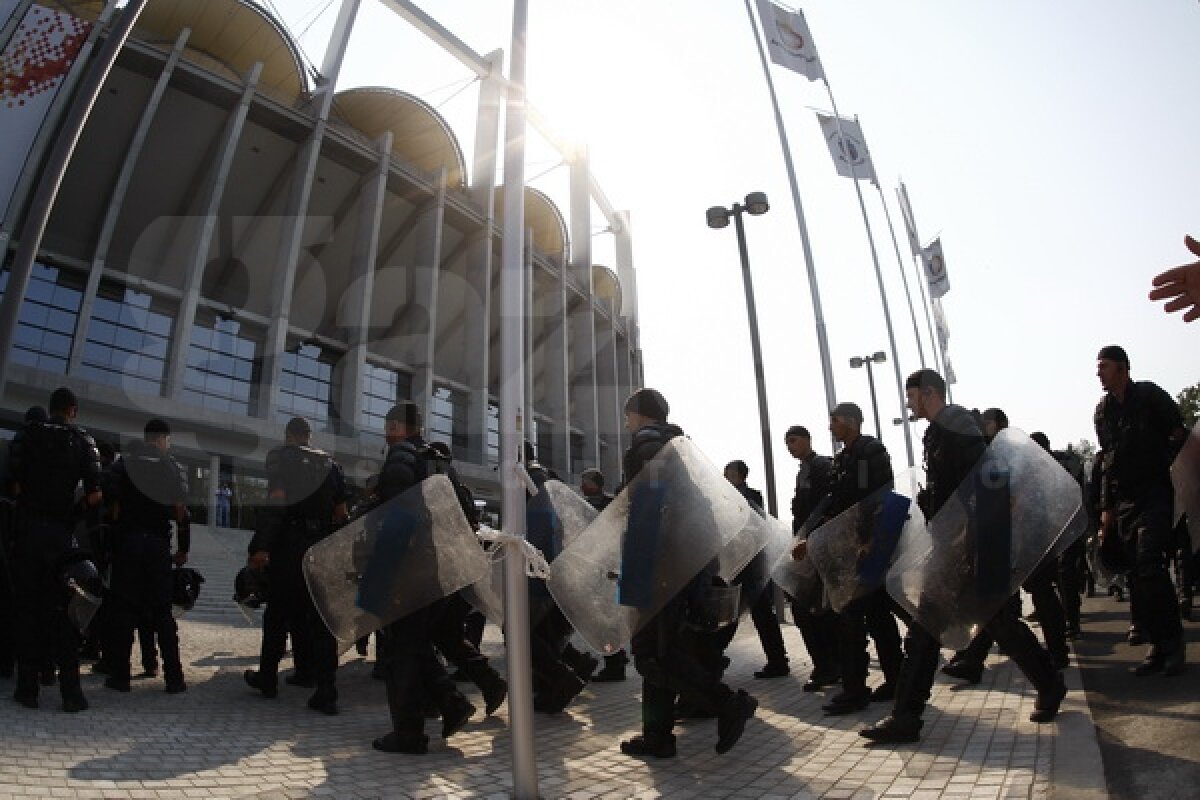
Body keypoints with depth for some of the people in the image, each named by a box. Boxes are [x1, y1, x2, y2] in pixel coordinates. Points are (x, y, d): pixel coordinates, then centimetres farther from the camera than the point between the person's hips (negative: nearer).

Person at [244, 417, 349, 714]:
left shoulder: (279, 456, -1)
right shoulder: (330, 463, 12)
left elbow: (276, 500, -14)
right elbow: (341, 512, 9)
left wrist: (261, 547, -16)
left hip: (288, 544, -3)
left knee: (278, 611, 13)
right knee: (322, 616, 3)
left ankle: (268, 678, 30)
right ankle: (326, 692, -1)